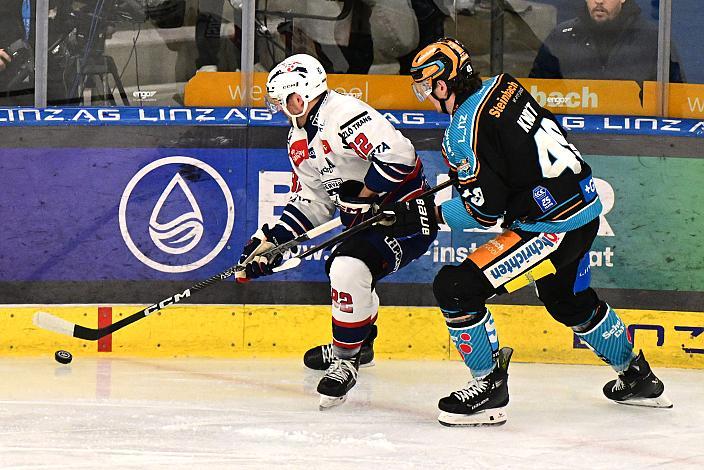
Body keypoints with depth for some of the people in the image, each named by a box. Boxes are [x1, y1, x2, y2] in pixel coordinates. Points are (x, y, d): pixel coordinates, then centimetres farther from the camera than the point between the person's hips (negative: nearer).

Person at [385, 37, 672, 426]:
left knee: (456, 287, -10)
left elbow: (484, 211, -18)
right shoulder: (503, 87, 6)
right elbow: (551, 128, 22)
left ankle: (489, 386, -1)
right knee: (571, 302, 32)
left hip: (552, 228, -10)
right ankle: (638, 378, 47)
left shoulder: (464, 132, -18)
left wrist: (426, 215, -8)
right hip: (585, 207, 10)